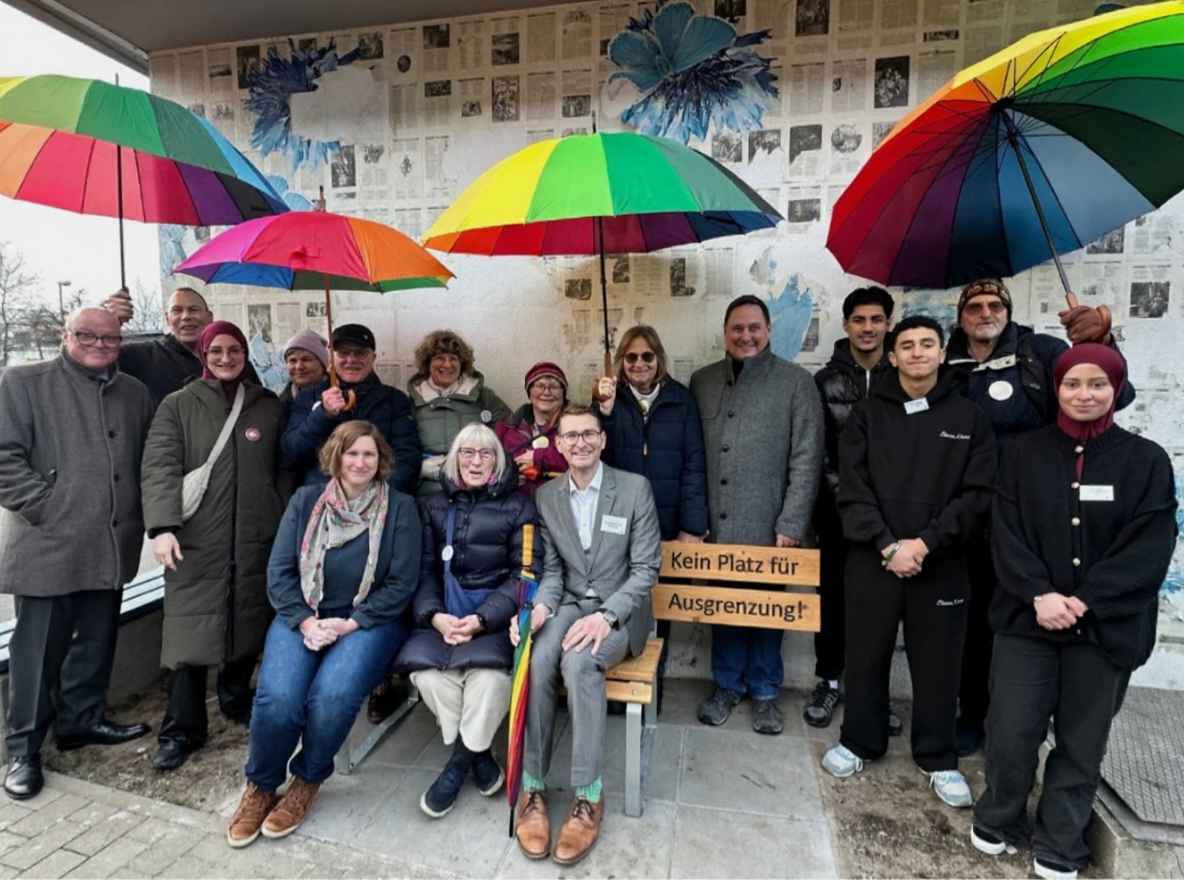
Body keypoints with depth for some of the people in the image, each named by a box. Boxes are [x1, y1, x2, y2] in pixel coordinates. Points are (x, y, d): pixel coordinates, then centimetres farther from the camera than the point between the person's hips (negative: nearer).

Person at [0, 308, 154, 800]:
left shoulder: (134, 394, 11)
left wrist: (139, 516, 5)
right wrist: (44, 509, -13)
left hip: (111, 546, 4)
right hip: (47, 547, -4)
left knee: (96, 641, 15)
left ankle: (82, 720, 33)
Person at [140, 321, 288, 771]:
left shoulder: (270, 406, 11)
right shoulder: (178, 405, 5)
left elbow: (284, 469, 10)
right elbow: (160, 466, -6)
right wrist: (162, 525, -18)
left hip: (256, 539, 2)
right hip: (195, 539, -2)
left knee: (249, 623, 10)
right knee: (191, 630, -2)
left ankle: (237, 701, 32)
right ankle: (182, 729, 11)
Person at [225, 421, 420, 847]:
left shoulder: (400, 508, -1)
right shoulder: (305, 500, 7)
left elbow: (401, 584, -5)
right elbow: (279, 571, 3)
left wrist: (348, 624, -13)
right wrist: (306, 621, -11)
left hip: (369, 620, -2)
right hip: (302, 616, 2)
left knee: (333, 695, -28)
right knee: (277, 698, -23)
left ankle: (307, 781, 5)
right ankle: (260, 786, 9)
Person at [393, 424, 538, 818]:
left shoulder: (518, 506, 6)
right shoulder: (433, 506, 16)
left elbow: (523, 574, -2)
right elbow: (424, 570, 9)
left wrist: (482, 619, -15)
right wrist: (434, 615, -11)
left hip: (495, 613, -2)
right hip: (444, 613, 3)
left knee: (487, 668, -31)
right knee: (423, 665, -26)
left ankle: (459, 761, -4)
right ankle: (478, 753, -4)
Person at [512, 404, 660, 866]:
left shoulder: (635, 487, -6)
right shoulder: (546, 496, 5)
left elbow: (646, 568, -8)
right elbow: (552, 569, 6)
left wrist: (606, 615, -22)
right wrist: (541, 607, -16)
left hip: (619, 610, -3)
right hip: (569, 604, 3)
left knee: (579, 661, -33)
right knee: (536, 661, -28)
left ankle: (588, 796, -16)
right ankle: (533, 787, -11)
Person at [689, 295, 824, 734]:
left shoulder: (797, 382, -2)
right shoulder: (702, 381, 7)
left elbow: (806, 460, -6)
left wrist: (791, 525, -10)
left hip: (768, 526, -2)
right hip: (716, 524, 2)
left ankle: (764, 692, 31)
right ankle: (727, 684, 33)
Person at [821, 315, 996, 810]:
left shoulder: (969, 418, 5)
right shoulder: (867, 414, 3)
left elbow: (977, 495, -2)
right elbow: (852, 490, -3)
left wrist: (925, 543, -13)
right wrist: (888, 546, -13)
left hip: (942, 564, 0)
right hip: (873, 560, 0)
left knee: (938, 664, 10)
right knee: (866, 657, 11)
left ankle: (939, 759, 31)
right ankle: (859, 742, 31)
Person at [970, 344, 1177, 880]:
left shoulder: (1146, 461, 2)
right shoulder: (1025, 454, 3)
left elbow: (1150, 549, -6)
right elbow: (1006, 534, -2)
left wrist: (1086, 602, -16)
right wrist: (1039, 594, -16)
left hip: (1107, 627, 0)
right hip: (1026, 619, 0)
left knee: (1082, 742, 11)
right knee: (1011, 733, 1)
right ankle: (996, 821, 27)